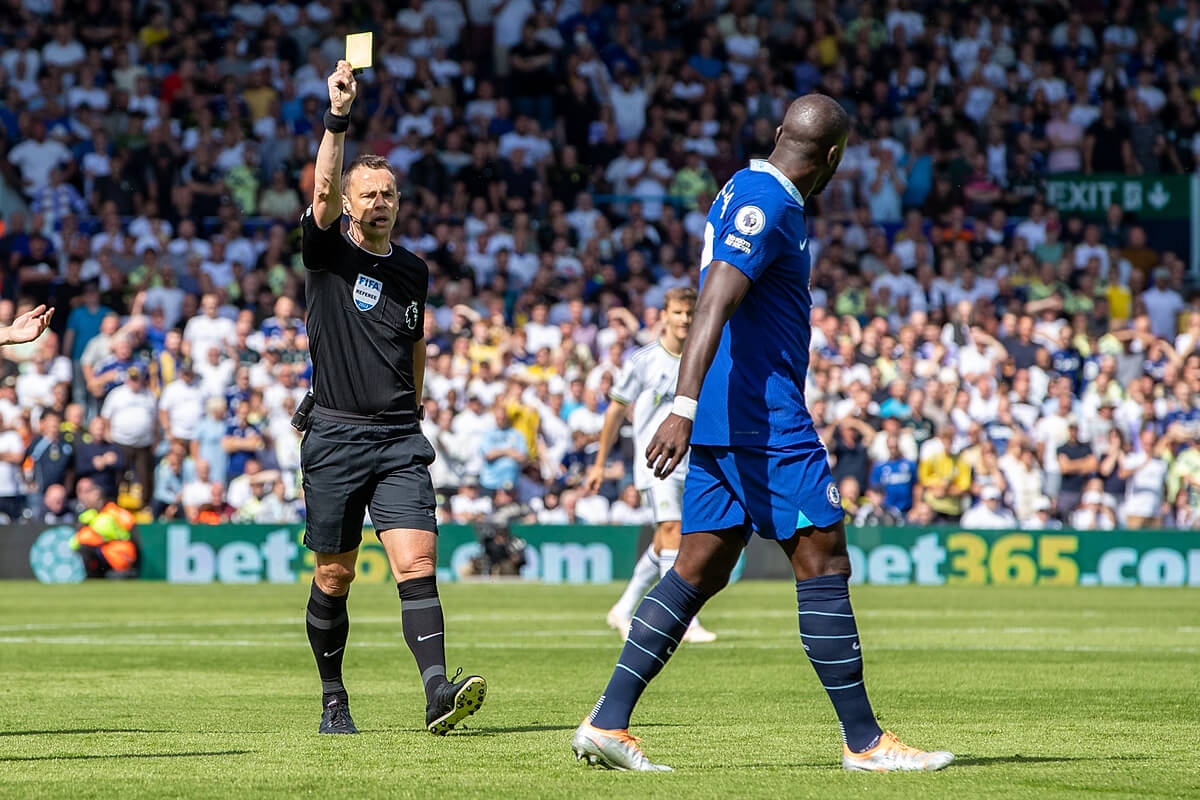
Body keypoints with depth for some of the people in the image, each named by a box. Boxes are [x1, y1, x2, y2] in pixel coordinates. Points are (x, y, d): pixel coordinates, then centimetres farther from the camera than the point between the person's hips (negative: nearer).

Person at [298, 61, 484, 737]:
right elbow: (323, 190, -19)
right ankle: (333, 698, 20)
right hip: (335, 437, -2)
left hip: (399, 439, 2)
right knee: (334, 579, 4)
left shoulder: (414, 271, 13)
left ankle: (438, 693, -23)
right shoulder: (329, 254, 0)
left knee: (417, 564, -13)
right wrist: (339, 117, -31)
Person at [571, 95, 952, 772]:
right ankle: (864, 741, 0)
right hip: (765, 419, -10)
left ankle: (608, 722, 1)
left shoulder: (749, 192, 18)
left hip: (726, 420, 10)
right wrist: (685, 406, -34)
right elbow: (714, 305, -25)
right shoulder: (765, 203, -14)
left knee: (701, 570, 7)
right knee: (824, 563, -4)